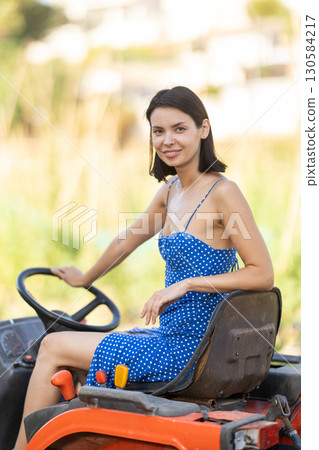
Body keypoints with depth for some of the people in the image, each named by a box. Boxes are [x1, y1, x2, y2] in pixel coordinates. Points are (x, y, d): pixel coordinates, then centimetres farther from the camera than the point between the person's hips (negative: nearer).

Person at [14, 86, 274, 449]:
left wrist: (186, 283, -24)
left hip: (189, 350, -8)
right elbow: (128, 239, 24)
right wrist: (85, 278, 36)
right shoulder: (171, 190, 9)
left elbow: (263, 274, -19)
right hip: (174, 337, 8)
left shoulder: (222, 193, -16)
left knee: (53, 347, -1)